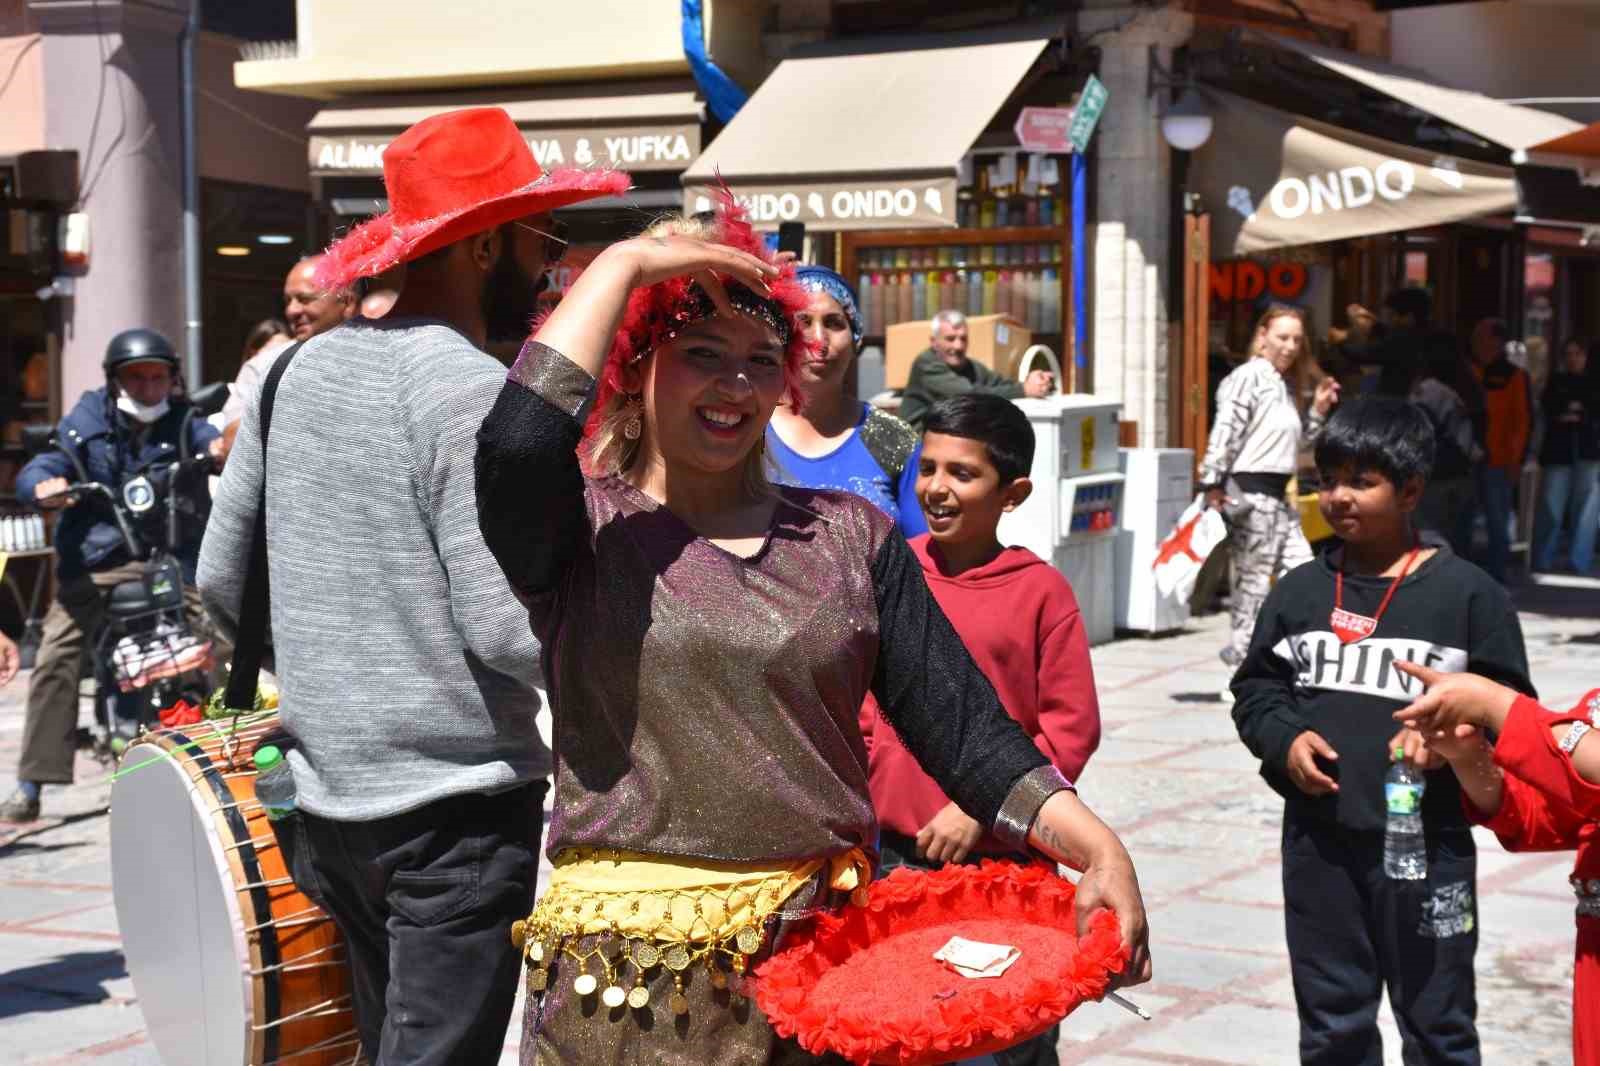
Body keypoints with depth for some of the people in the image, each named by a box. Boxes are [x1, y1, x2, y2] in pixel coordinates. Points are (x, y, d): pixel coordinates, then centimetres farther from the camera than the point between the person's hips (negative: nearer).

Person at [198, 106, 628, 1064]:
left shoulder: (304, 368, 7)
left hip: (327, 802, 8)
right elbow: (506, 629, -20)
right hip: (455, 812, -8)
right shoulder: (470, 387, -15)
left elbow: (220, 580, 13)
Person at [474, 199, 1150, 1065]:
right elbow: (518, 446, -24)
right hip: (625, 981, -3)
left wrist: (1099, 849, -12)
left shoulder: (850, 537, 8)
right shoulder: (583, 532, 0)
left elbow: (964, 730, 3)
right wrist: (624, 263, -11)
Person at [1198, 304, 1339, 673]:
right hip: (1250, 492, -9)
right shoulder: (1250, 376, -9)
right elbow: (1226, 431, -17)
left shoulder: (1282, 385, 18)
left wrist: (1318, 411, 12)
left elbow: (1294, 445, 25)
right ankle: (1242, 666, 4)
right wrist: (1213, 485, -22)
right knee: (1254, 582, -4)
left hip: (1278, 496, 9)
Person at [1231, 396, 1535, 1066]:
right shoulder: (1299, 592, 5)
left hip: (1426, 843, -3)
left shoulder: (1467, 592, -5)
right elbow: (1256, 688, 12)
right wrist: (1285, 739, -7)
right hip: (1318, 840, 4)